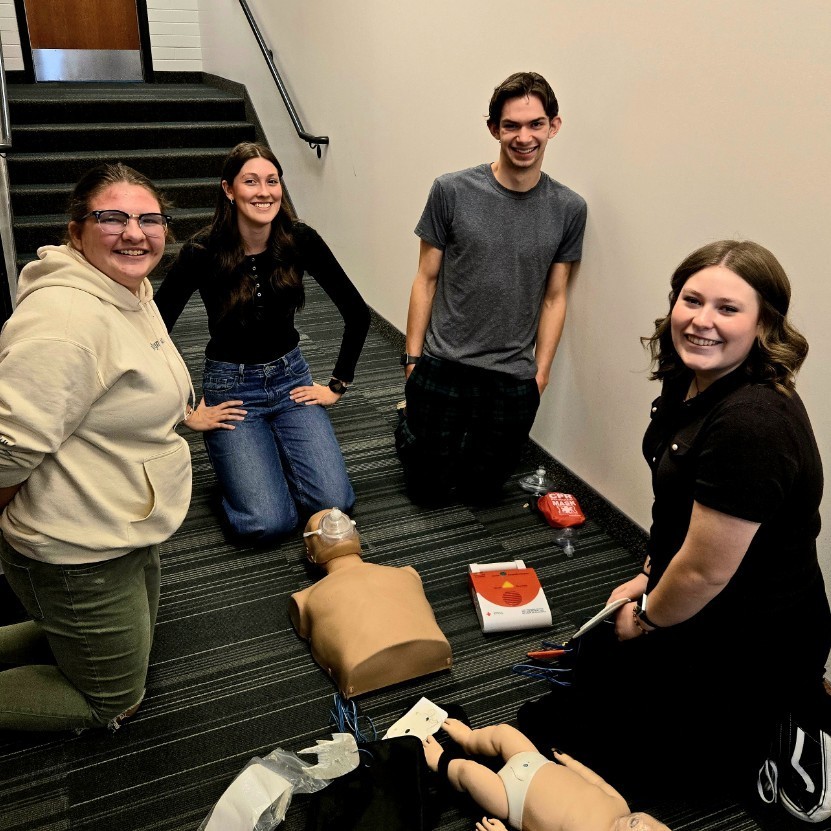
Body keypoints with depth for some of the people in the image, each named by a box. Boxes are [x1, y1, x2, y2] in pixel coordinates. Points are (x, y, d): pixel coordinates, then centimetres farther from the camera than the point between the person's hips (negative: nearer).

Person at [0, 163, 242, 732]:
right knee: (113, 704, 11)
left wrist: (187, 416, 24)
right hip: (79, 556, -9)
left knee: (130, 655, 29)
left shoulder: (135, 291, 4)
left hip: (131, 531, 10)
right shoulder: (65, 316, -29)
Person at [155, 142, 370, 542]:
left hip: (290, 377, 3)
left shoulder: (300, 240, -9)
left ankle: (272, 454, 17)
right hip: (230, 386, -2)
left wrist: (337, 385, 0)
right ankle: (238, 461, 17)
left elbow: (357, 314, -1)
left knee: (335, 503, -13)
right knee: (269, 522, -16)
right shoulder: (203, 252, -16)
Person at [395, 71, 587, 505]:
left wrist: (540, 372, 1)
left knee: (480, 490, 15)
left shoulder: (568, 209, -1)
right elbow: (426, 279, -3)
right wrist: (412, 359, -3)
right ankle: (409, 422, 38)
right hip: (443, 367, -2)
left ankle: (467, 438, 45)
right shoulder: (452, 191, -8)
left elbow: (554, 297, 4)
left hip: (514, 380, 2)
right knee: (428, 489, 11)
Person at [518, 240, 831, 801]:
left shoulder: (754, 424, -33)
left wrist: (647, 618, -8)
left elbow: (705, 572, -26)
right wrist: (651, 576, 14)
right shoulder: (693, 381, -3)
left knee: (553, 732, 5)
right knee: (583, 666, 27)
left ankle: (768, 755, 9)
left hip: (750, 648, -9)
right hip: (698, 610, 9)